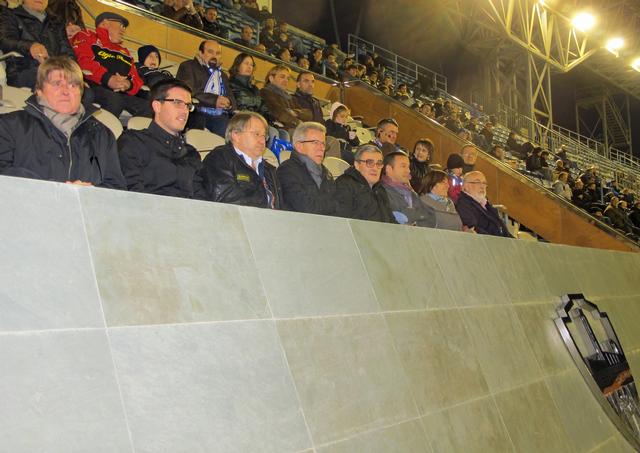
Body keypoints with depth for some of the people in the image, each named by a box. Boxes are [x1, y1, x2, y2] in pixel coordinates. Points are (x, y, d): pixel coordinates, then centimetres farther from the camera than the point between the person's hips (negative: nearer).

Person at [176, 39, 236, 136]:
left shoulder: (223, 75, 29)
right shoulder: (188, 67, 11)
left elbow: (232, 100, 21)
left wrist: (228, 103, -5)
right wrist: (214, 100, -15)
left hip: (219, 117, 5)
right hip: (196, 114, -5)